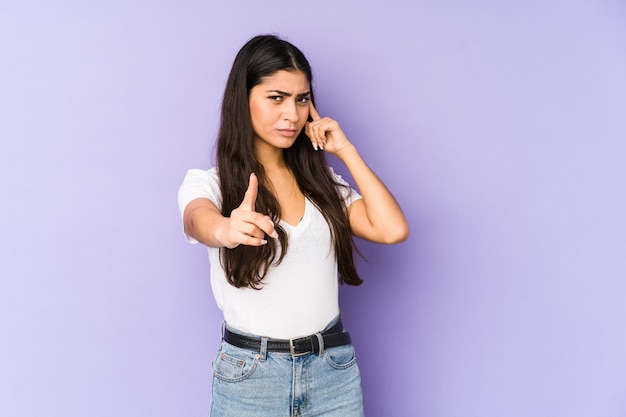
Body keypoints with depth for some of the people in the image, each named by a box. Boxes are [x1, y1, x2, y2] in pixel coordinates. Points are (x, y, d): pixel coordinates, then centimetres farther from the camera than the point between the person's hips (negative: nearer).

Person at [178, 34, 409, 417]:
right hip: (250, 372, -3)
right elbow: (199, 220, -27)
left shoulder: (322, 181, 7)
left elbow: (393, 229, -7)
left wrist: (345, 150, -3)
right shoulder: (208, 182, -3)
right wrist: (225, 229, -50)